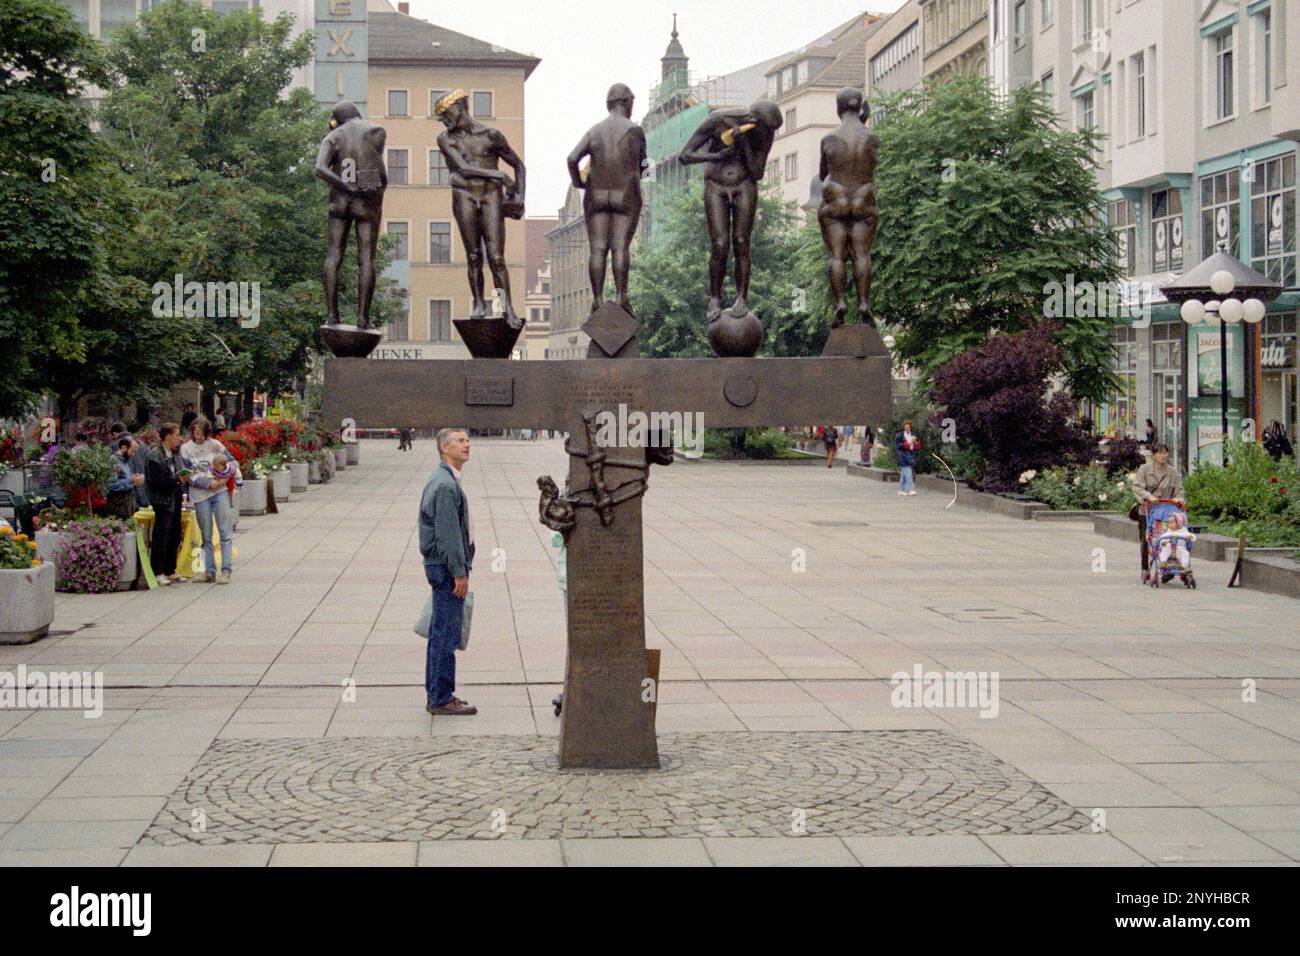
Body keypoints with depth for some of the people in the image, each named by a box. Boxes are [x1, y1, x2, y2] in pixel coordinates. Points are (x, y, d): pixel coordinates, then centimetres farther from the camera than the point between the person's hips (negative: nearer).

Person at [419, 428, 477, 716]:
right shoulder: (445, 485, -18)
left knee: (441, 633, 15)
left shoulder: (445, 480, 16)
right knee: (445, 634, -5)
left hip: (442, 565, 11)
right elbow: (448, 533, -21)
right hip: (447, 566, -11)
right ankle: (441, 699, -1)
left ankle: (437, 694, 22)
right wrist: (460, 573, -19)